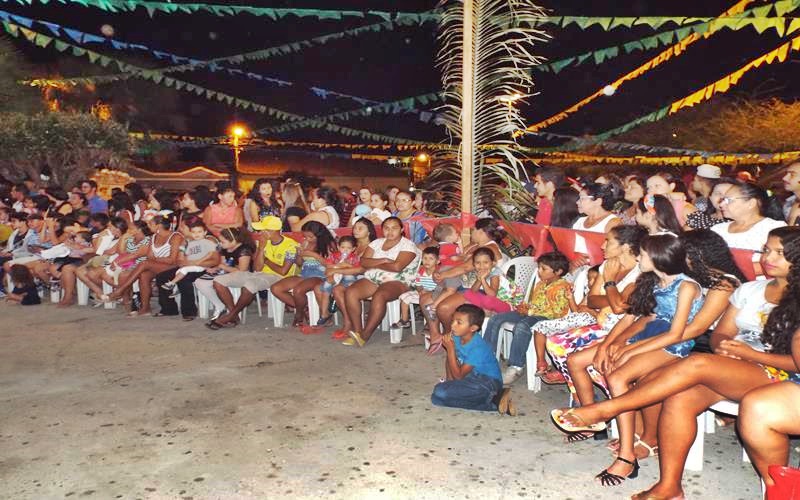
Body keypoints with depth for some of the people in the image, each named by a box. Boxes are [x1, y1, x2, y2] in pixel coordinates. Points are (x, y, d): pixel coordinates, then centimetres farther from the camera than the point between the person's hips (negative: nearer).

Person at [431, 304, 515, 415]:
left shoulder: (477, 348, -25)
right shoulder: (456, 336, -5)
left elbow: (458, 376, -20)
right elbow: (449, 360, 11)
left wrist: (450, 349, -24)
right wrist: (449, 380, -1)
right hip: (472, 378, 9)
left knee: (440, 393, -24)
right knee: (436, 398, -5)